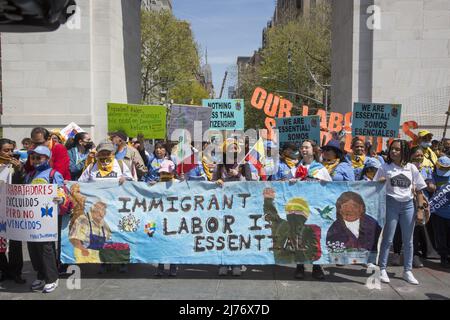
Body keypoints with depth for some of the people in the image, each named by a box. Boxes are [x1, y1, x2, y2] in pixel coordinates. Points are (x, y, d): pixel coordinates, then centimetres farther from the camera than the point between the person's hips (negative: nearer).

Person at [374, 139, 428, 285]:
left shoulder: (411, 168, 6)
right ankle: (382, 269, 10)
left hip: (408, 204, 3)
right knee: (387, 239, 0)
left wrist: (421, 206, 4)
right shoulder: (385, 168, 0)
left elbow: (419, 188, 9)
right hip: (391, 203, -2)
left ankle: (407, 271, 21)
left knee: (408, 240, 9)